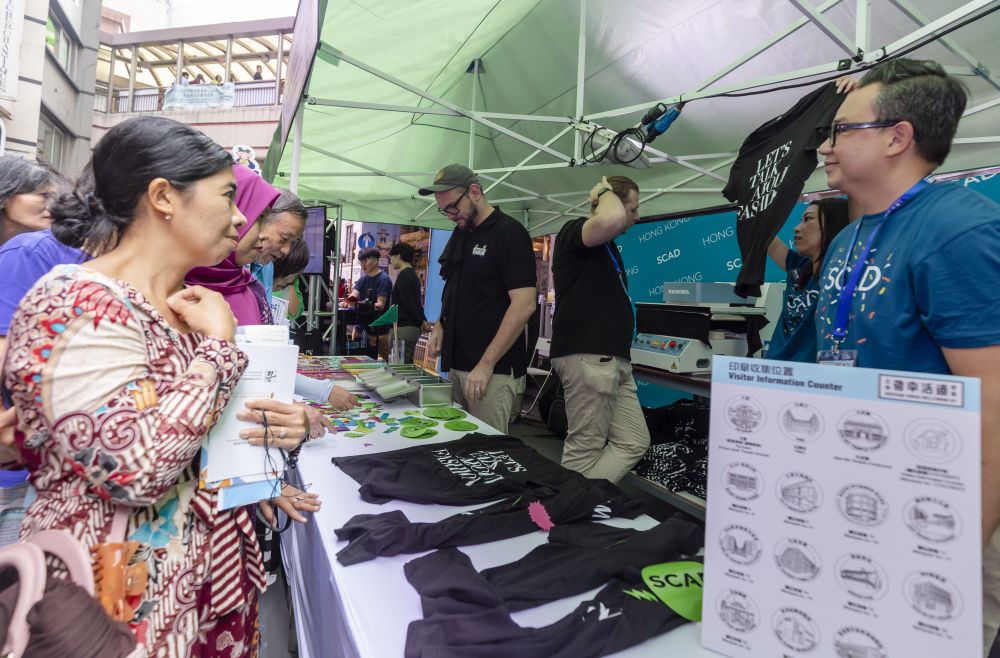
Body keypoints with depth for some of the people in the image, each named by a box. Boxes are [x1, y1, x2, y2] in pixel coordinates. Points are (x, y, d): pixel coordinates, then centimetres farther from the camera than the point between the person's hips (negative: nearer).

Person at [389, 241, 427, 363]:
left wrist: (421, 321, -8)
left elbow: (409, 304, -15)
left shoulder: (403, 276, -11)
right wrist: (422, 320, 15)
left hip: (404, 327, -10)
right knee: (408, 364, 12)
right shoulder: (413, 275, 18)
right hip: (413, 327, 10)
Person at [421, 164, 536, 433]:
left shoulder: (509, 233, -10)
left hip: (493, 369, -7)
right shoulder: (459, 234, 14)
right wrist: (440, 325, 5)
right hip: (456, 363, 7)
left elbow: (524, 305, -18)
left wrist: (486, 365, -19)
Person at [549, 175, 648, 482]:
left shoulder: (607, 246, 23)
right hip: (587, 357, -10)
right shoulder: (574, 232, -6)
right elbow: (611, 219, -31)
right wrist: (605, 191, -8)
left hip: (614, 359, 10)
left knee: (633, 442, 8)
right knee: (585, 448, -4)